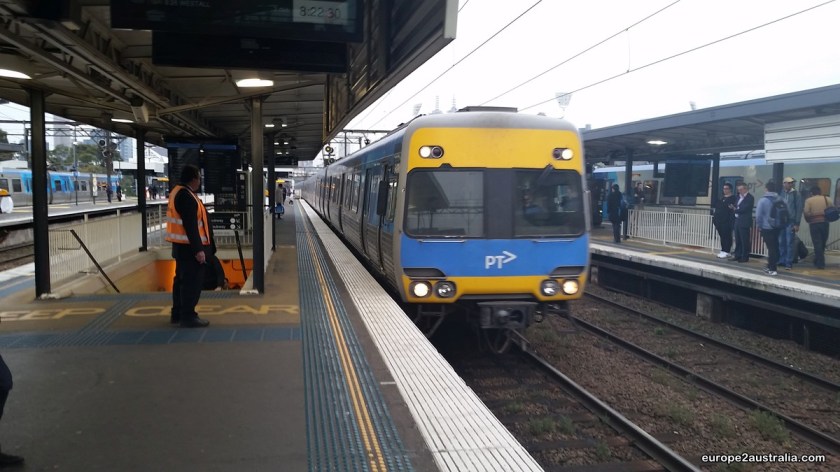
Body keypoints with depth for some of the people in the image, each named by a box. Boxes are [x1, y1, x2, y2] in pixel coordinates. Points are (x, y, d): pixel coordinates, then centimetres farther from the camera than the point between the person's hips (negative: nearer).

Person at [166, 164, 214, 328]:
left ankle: (177, 313, 25)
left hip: (182, 245, 11)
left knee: (182, 279, 16)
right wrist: (198, 249, -24)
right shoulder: (186, 196, -19)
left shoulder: (178, 192, 14)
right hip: (189, 247, -11)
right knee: (192, 282, -5)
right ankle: (187, 317, -1)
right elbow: (191, 226, -24)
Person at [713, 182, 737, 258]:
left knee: (727, 236, -5)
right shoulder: (721, 199, 20)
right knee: (722, 236, 10)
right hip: (719, 221, 8)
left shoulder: (733, 199, -3)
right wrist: (715, 219, 17)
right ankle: (723, 250, 16)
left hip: (727, 222, -8)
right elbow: (716, 209, 21)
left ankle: (727, 251, -2)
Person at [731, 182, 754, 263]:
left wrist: (735, 209, -6)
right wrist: (733, 207, -8)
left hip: (744, 222, -8)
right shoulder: (739, 197, 16)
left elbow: (744, 209, -18)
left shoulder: (750, 198, -11)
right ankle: (738, 255, 19)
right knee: (738, 240, 12)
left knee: (744, 241, -3)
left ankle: (745, 257, 1)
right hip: (737, 221, 8)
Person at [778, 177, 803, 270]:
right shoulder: (780, 193, 5)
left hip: (791, 222, -3)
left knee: (790, 243, -1)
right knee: (781, 242, 8)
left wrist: (797, 224, -7)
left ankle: (789, 263, 3)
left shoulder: (796, 194, -2)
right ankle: (782, 260, 18)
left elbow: (799, 209, -3)